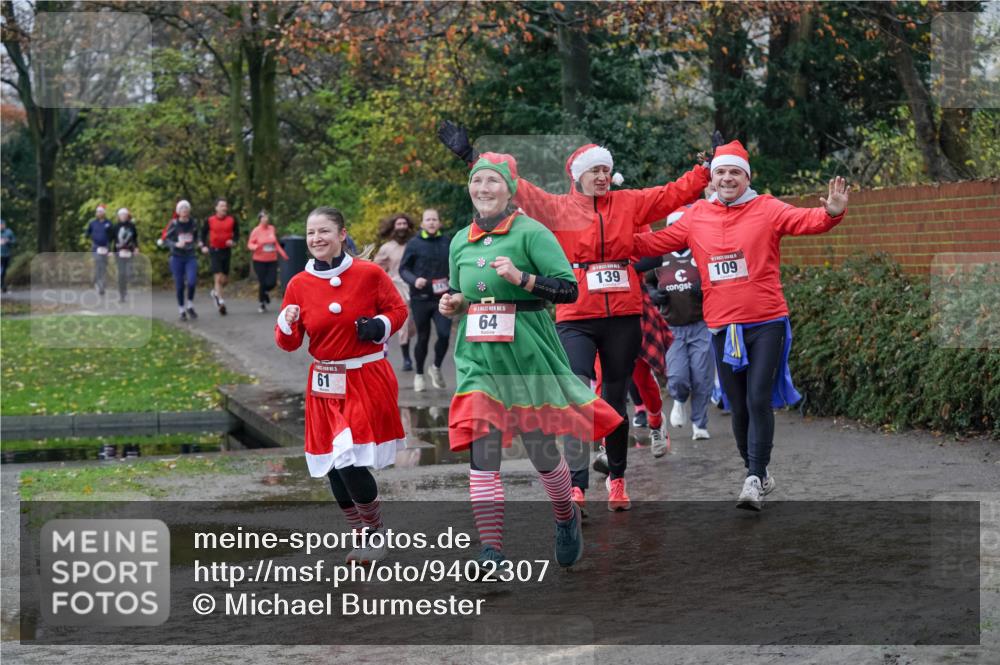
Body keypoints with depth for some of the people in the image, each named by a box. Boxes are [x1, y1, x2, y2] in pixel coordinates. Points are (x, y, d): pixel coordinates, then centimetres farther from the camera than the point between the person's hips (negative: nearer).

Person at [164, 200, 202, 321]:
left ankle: (190, 306, 6)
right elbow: (166, 239, -5)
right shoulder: (174, 224, -4)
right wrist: (175, 244, -20)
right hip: (177, 257, -1)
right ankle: (181, 310, 16)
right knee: (179, 285, 1)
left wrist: (198, 244, 6)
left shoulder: (193, 223, 4)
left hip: (191, 257, 1)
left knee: (192, 281, -16)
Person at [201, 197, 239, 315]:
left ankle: (215, 292, 38)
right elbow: (203, 233, 10)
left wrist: (233, 241, -11)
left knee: (225, 279, 8)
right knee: (218, 277, -13)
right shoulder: (210, 220, -2)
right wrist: (204, 246, -2)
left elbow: (237, 233, 9)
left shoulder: (232, 220, 2)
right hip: (214, 251, -3)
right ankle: (221, 302, -9)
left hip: (226, 251, 3)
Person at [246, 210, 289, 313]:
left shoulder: (272, 229, 4)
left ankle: (263, 292, 29)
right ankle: (261, 303, 17)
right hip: (259, 261, -3)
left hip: (272, 261, 3)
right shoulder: (256, 230, -6)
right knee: (262, 283, -3)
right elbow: (250, 244, -2)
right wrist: (256, 247, -23)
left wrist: (282, 253, 7)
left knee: (272, 283, -4)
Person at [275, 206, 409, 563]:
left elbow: (398, 309, 7)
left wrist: (380, 326, -13)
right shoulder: (298, 284, 2)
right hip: (325, 386, 4)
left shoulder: (369, 274, -6)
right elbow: (288, 343, 7)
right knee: (333, 467, 5)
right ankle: (362, 536, 25)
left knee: (352, 462, -13)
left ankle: (376, 535, 9)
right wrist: (287, 324, -15)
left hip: (367, 381, -4)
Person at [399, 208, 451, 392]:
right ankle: (419, 375, 25)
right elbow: (403, 269, 0)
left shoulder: (446, 242, 6)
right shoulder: (414, 244, -2)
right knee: (423, 338, 7)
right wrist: (414, 280, -17)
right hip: (420, 298, -1)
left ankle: (437, 367, 13)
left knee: (444, 334, -12)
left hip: (441, 298, 1)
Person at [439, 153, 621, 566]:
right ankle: (491, 552, -7)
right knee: (481, 453, -8)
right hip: (478, 357, 4)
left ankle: (567, 518, 36)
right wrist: (452, 305, 3)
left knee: (541, 449, 7)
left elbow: (569, 289, -11)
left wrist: (521, 277, -22)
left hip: (527, 355, -4)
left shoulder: (531, 233, -6)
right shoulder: (461, 241, 11)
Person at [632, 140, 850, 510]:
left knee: (759, 401, -10)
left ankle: (755, 479, -4)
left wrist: (831, 213, -35)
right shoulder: (697, 217, 8)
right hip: (722, 327, 3)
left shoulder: (766, 209, -1)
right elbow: (656, 243, 11)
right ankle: (757, 474, 26)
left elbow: (806, 220, -15)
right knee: (738, 406, 11)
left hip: (766, 323, -3)